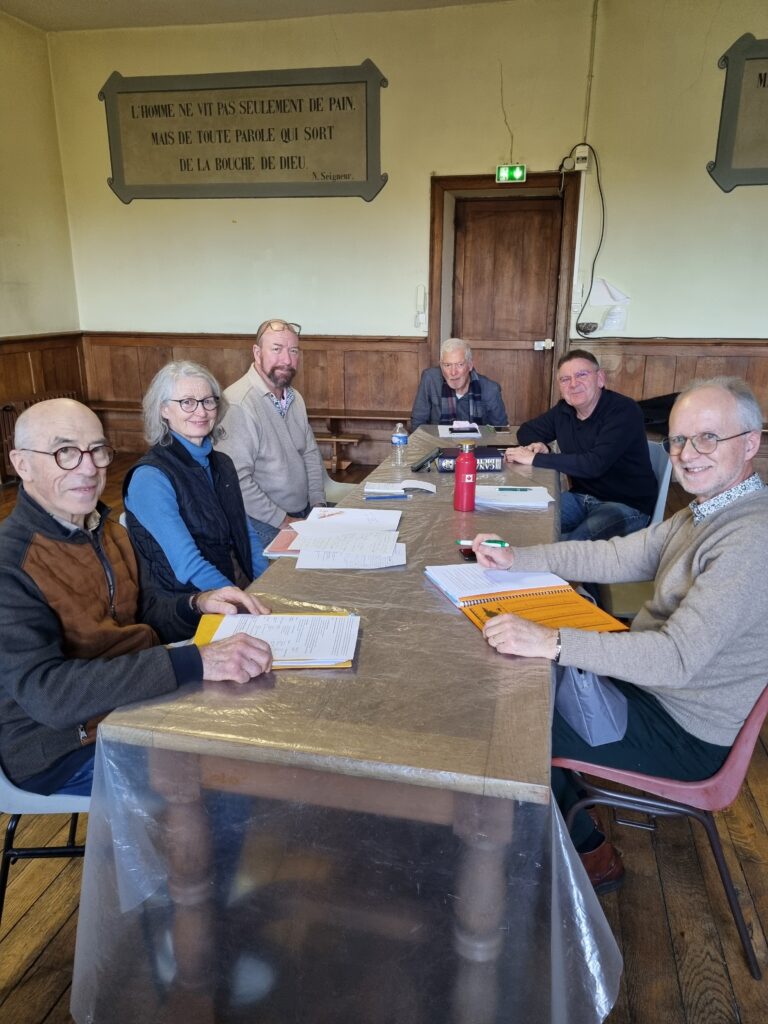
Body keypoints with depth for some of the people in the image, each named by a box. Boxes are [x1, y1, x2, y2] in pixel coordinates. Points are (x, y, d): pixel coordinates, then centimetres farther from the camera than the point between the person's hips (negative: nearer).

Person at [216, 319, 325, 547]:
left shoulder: (295, 399, 11)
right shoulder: (238, 404, -19)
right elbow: (236, 479, -23)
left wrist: (318, 504, 5)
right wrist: (282, 520, -17)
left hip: (304, 515, 8)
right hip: (262, 526, -8)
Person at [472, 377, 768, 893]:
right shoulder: (705, 513, 4)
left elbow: (679, 657, -35)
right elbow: (615, 557, 7)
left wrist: (550, 641, -41)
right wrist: (515, 558, 1)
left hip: (687, 734, -9)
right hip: (652, 682, 9)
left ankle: (591, 855, 20)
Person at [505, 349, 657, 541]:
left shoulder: (623, 410, -17)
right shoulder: (563, 410, 4)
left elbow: (595, 464, -28)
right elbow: (526, 430, 18)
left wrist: (535, 458, -24)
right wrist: (537, 444, -7)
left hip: (627, 505, -6)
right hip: (581, 497, 6)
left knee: (572, 547, -31)